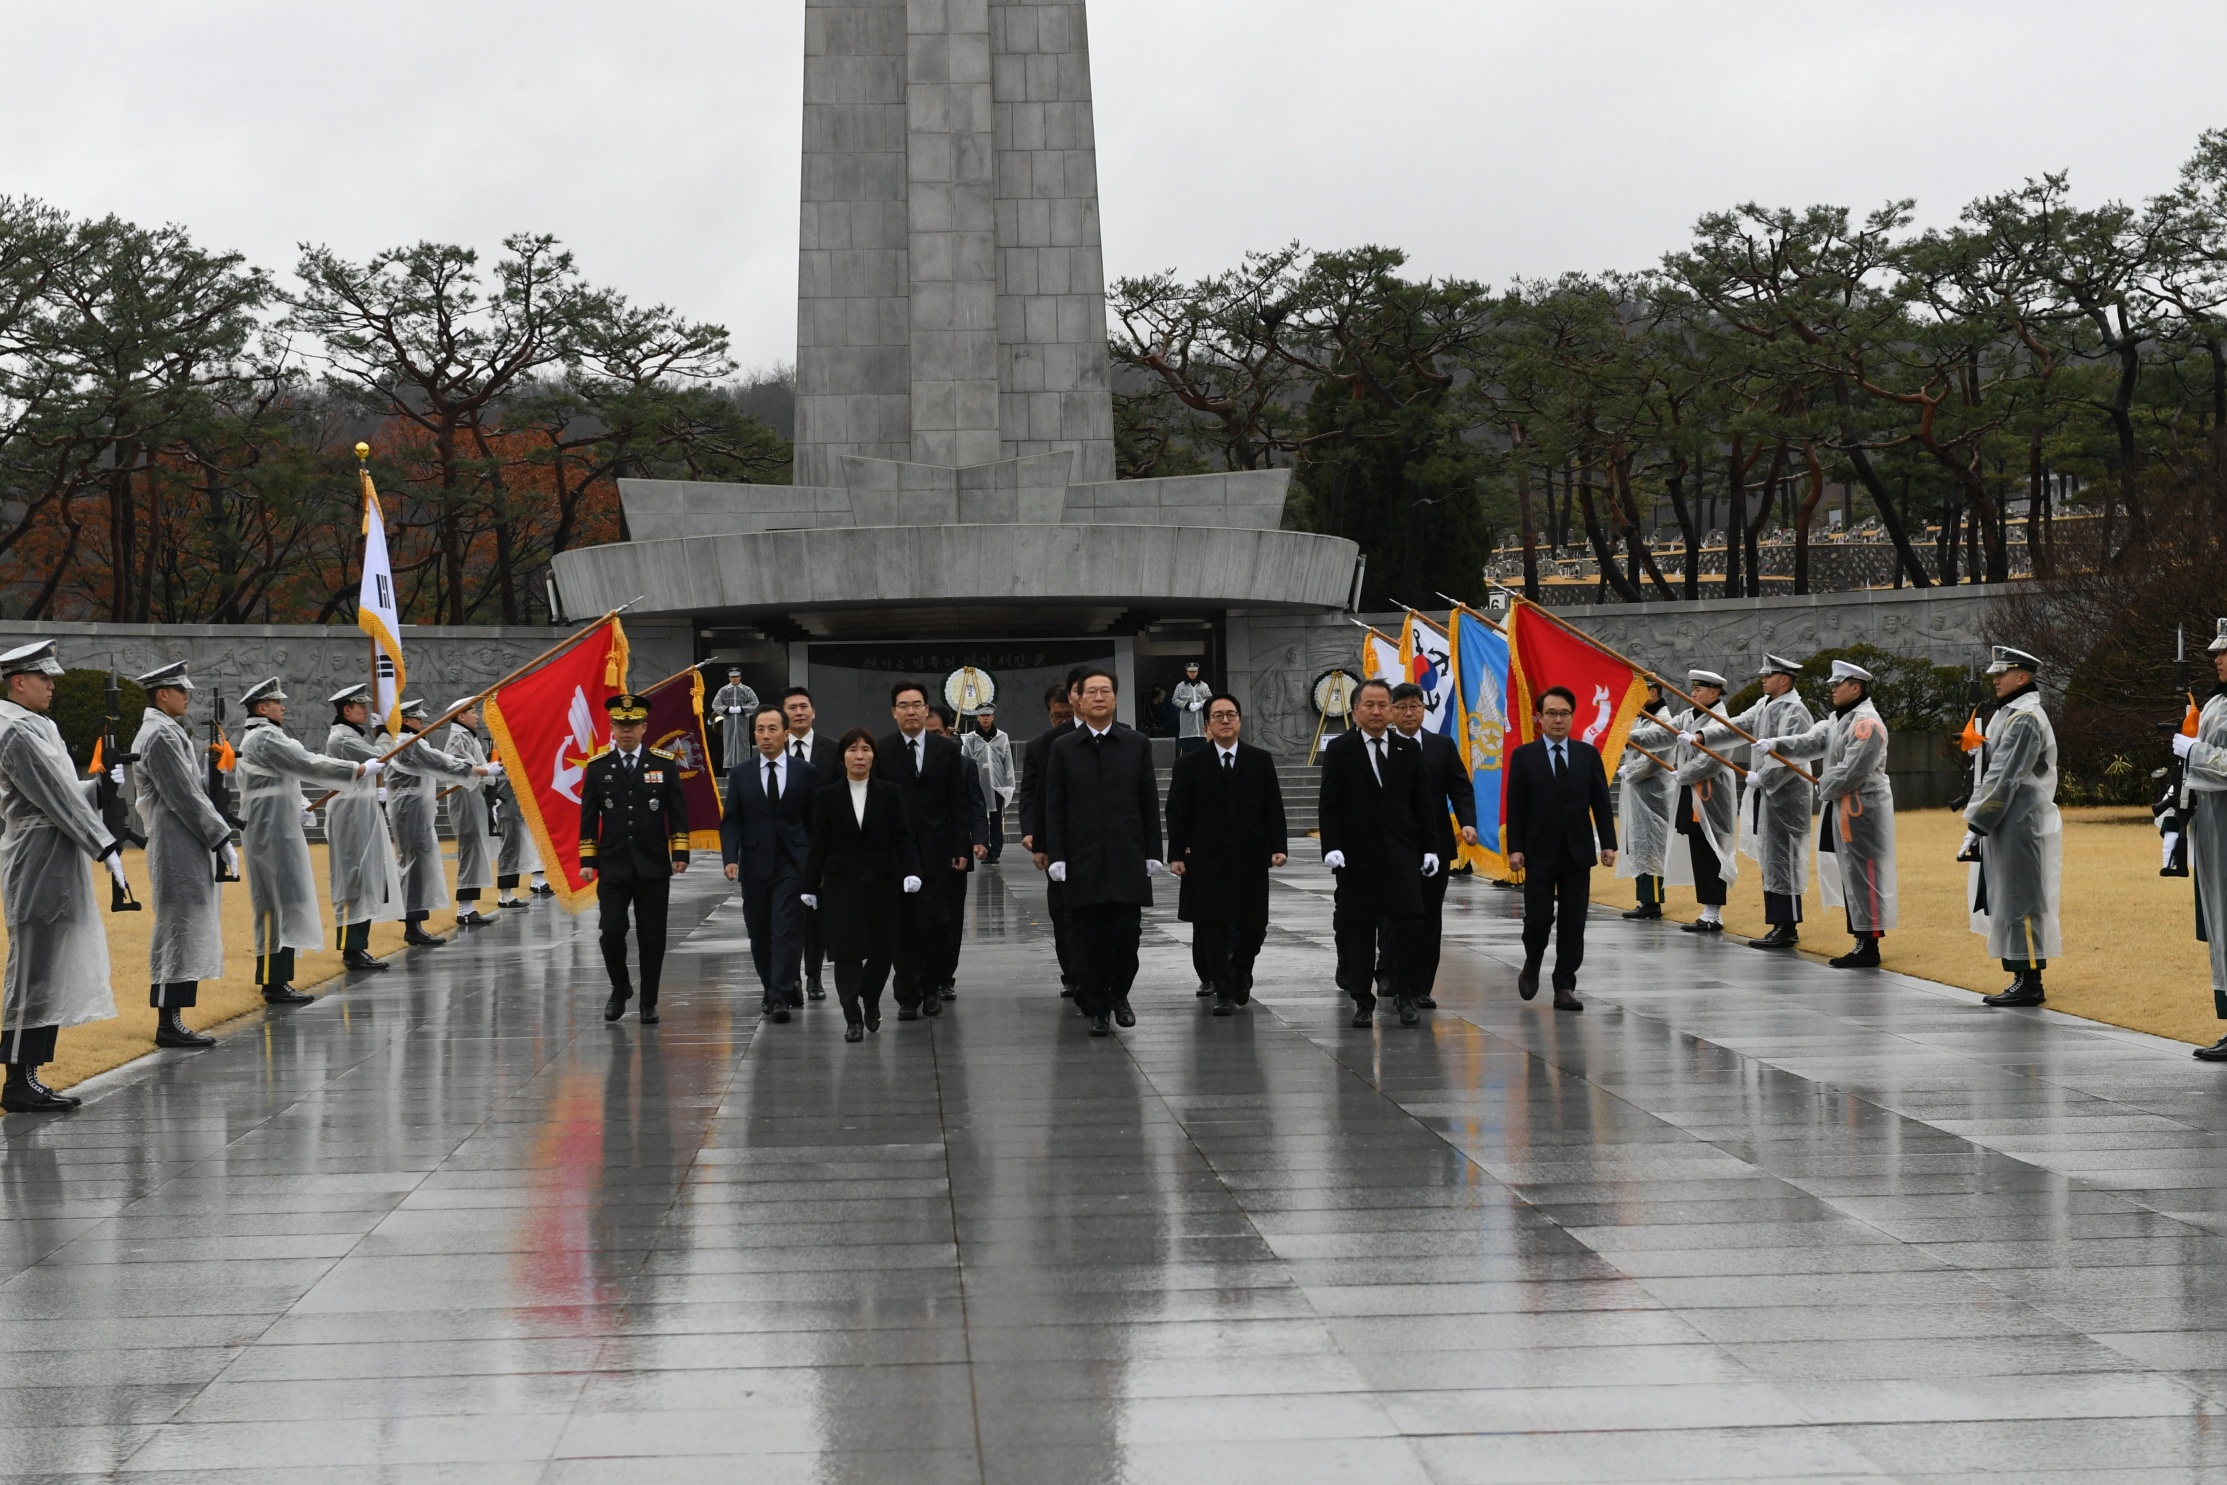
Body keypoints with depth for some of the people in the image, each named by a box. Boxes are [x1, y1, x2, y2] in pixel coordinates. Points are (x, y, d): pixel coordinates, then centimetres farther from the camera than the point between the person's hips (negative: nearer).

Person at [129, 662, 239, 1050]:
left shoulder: (168, 732, 19)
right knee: (179, 931, -9)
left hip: (185, 853, 10)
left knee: (183, 933, 10)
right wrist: (222, 839, -16)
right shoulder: (161, 736, -14)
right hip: (180, 853, -10)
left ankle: (172, 1021, 12)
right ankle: (169, 1024, -8)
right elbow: (186, 797, -18)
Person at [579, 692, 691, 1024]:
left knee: (652, 938, 2)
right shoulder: (598, 766, 3)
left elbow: (678, 812, 3)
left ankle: (649, 1003, 13)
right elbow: (589, 817, 5)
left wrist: (680, 853, -3)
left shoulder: (665, 763, 1)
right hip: (612, 867, 0)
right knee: (610, 932, -6)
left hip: (654, 866, 0)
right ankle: (620, 988, 18)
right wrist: (587, 860, 1)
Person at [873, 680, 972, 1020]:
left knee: (934, 921, -7)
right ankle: (908, 996, 8)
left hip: (936, 851, 0)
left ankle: (931, 987, 12)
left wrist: (961, 848, 0)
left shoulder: (947, 750, 6)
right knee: (903, 926, 1)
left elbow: (959, 803, 6)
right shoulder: (881, 751, 2)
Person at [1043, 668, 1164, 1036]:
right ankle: (1097, 1009, 10)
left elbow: (1149, 802, 7)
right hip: (1083, 862, 0)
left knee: (1127, 935, -3)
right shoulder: (1063, 749, 6)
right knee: (1089, 940, 0)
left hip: (1127, 859, 0)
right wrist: (1056, 857, -3)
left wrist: (1153, 853, 2)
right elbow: (1054, 808, 4)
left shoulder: (1136, 744, 7)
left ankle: (1119, 995, 20)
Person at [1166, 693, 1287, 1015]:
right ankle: (1224, 992, 5)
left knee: (1252, 923, 2)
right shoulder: (1190, 765, 5)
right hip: (1207, 859, -1)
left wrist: (1278, 846, -4)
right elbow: (1177, 812, 3)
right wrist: (1176, 854, -5)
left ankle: (1240, 974, 29)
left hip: (1250, 857, 1)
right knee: (1213, 925, -2)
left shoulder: (1260, 761, 9)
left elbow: (1273, 808, 7)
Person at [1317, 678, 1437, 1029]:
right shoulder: (1339, 751, 2)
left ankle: (1406, 994, 5)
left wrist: (1428, 848, 5)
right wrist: (1332, 847, -13)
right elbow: (1329, 805, -2)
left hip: (1402, 851, 2)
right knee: (1358, 928, 2)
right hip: (1357, 854, -2)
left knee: (1407, 922, -6)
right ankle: (1362, 1000, 10)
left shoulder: (1408, 751, 10)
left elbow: (1421, 803, 11)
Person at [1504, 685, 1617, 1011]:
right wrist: (1514, 848, -9)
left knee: (1572, 922, 1)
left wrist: (1608, 843, -2)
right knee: (1538, 916, -4)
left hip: (1577, 851, 2)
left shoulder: (1587, 754, 6)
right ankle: (1532, 965, 24)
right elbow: (1515, 807, -1)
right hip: (1539, 852, -2)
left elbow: (1601, 802, 6)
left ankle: (1565, 987, 7)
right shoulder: (1523, 756, 1)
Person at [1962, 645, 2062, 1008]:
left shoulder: (2025, 719, -15)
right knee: (2007, 902, 12)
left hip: (2019, 827, -10)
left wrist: (1975, 825, -18)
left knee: (2018, 902, -7)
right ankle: (2023, 979, 16)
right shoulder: (2009, 714, 17)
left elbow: (2003, 779, -20)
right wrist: (1977, 822, 16)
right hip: (2007, 826, 10)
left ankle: (2029, 984, -4)